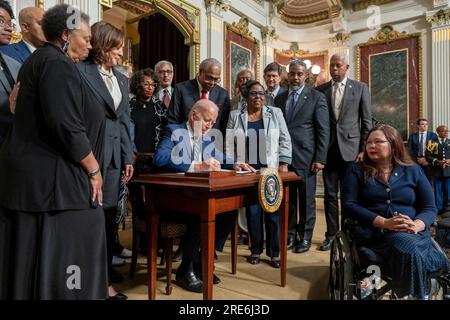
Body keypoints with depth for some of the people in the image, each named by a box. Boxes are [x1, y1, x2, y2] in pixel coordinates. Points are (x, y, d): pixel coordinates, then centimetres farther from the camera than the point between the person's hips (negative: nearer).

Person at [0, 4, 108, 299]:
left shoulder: (41, 59, 18)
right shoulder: (57, 63, -12)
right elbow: (66, 125, -22)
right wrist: (94, 170, -12)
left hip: (32, 171, 10)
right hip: (49, 176, -10)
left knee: (28, 255, 16)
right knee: (58, 252, 0)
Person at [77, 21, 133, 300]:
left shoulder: (121, 79, 17)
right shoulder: (80, 71, -3)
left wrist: (128, 157, 10)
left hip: (115, 154, 6)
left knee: (110, 212, 11)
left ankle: (105, 266, 26)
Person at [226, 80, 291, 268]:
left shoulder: (275, 113, 6)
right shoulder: (235, 116, 6)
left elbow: (284, 140, 4)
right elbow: (229, 144, 4)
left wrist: (284, 164, -4)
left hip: (271, 170, 0)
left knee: (272, 211, 2)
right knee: (252, 211, 5)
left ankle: (274, 252, 17)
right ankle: (256, 250, 22)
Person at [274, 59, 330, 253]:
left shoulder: (317, 97, 1)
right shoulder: (279, 98, 13)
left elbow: (323, 130, -3)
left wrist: (320, 159, -10)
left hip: (305, 157, -3)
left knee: (306, 200, 5)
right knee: (287, 199, 9)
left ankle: (305, 237, 20)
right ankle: (289, 235, 23)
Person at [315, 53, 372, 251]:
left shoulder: (360, 88, 5)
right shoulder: (320, 90, 8)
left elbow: (367, 121, 3)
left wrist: (363, 149, -4)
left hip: (350, 148, -1)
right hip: (329, 148, 1)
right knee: (330, 194, 5)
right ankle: (331, 234, 17)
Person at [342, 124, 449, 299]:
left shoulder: (413, 170, 14)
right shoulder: (357, 170, 7)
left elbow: (429, 208, 10)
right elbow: (348, 206, -4)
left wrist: (417, 225, -14)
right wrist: (384, 223, -17)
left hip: (414, 233, 2)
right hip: (375, 233, -2)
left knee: (410, 250, -34)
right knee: (408, 247, -33)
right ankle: (410, 295, -12)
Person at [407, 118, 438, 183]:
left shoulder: (433, 135, 5)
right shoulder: (412, 136, 6)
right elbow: (409, 150, 2)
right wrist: (417, 159, -8)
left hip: (428, 162, 0)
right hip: (416, 162, 0)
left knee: (428, 182, 2)